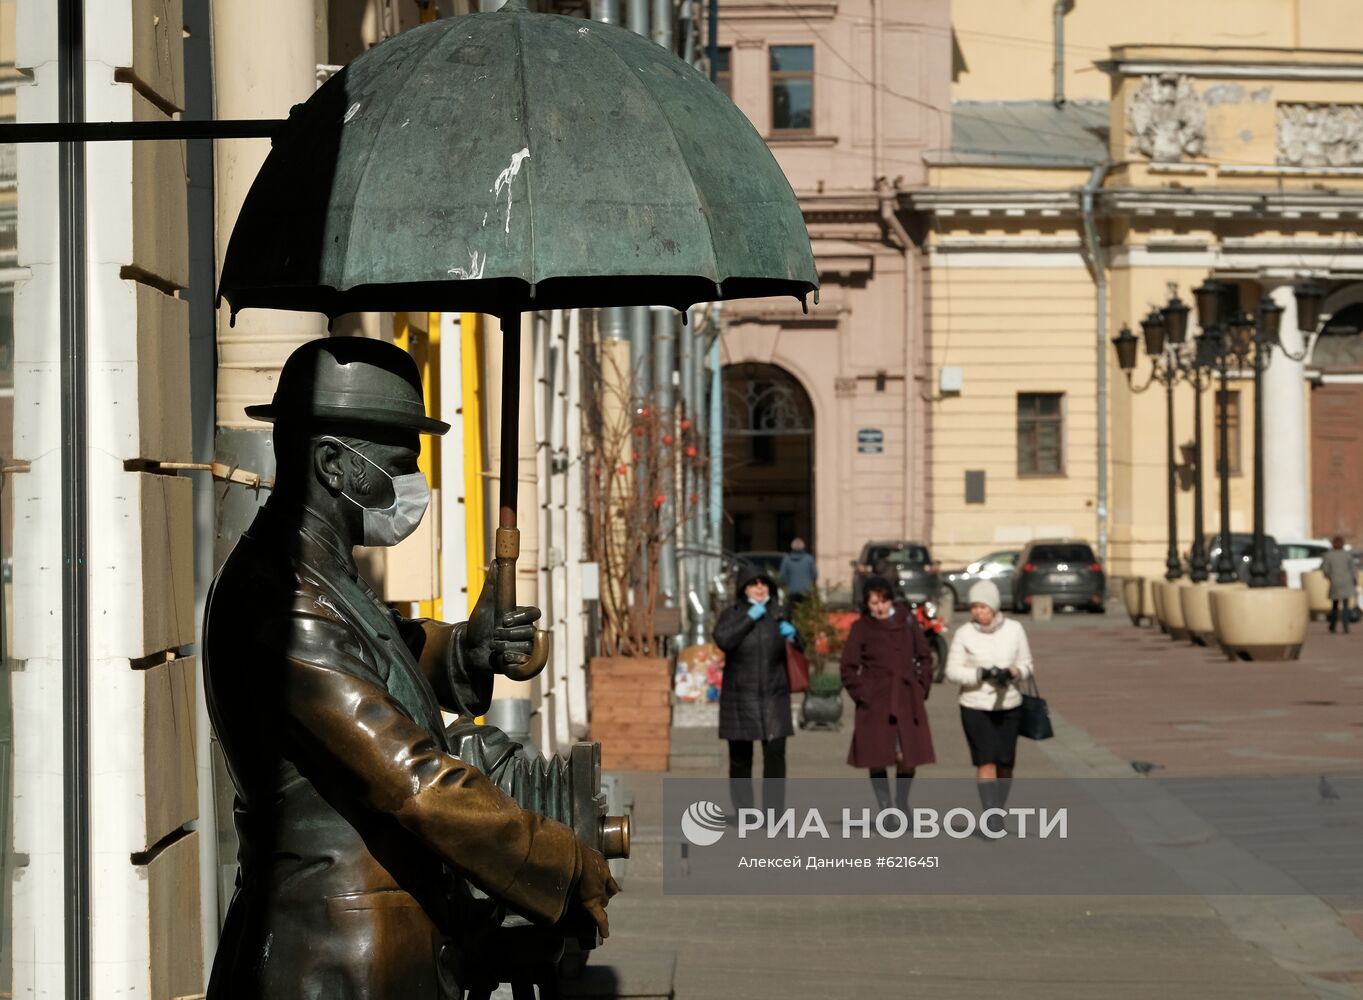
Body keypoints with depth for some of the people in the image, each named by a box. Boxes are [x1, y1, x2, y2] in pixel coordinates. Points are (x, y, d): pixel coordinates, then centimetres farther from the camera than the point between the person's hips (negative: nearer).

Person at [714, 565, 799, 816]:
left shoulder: (778, 615, 11)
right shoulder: (731, 615, 4)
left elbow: (798, 649, 17)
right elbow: (723, 640, -15)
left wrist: (793, 634, -5)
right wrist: (749, 618, -15)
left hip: (774, 696, 1)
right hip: (740, 697, -1)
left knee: (775, 755, -8)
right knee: (740, 758, 2)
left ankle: (774, 810, -6)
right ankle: (743, 811, 10)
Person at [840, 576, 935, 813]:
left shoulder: (906, 620, 5)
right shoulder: (861, 628, 0)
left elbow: (924, 656, 13)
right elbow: (849, 668, 3)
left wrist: (922, 685, 3)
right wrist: (862, 694, -6)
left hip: (907, 699, 1)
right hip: (875, 703, -1)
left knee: (908, 755, -4)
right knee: (876, 758, -1)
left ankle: (902, 802, 19)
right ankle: (885, 809, 12)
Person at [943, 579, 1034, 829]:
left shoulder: (1014, 630, 0)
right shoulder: (964, 634, -5)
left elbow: (1026, 665, 5)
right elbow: (952, 670, -4)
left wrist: (1011, 672, -17)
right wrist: (980, 674, -20)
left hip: (1009, 705, 2)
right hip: (976, 707, -2)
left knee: (1005, 763, 6)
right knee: (986, 762, -10)